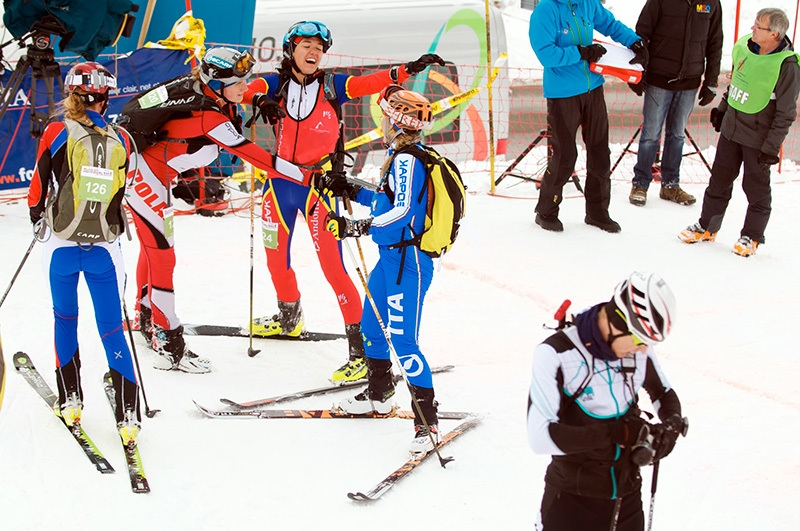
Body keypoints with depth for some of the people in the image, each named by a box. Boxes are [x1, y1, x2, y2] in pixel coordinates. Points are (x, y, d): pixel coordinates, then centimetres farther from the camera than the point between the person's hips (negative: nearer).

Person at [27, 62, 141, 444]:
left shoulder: (57, 133, -8)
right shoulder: (119, 141, -1)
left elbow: (38, 187, 0)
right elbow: (119, 193, 9)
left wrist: (39, 219, 19)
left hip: (62, 242, -1)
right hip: (105, 247, 1)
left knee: (65, 318, 17)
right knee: (112, 326, 4)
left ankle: (71, 400, 19)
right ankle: (128, 413, -3)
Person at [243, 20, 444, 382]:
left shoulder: (332, 86, -1)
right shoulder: (278, 84, 3)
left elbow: (371, 82, -13)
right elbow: (249, 90, -15)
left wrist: (409, 69, -27)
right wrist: (257, 99, -38)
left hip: (318, 185, -4)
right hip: (281, 180, 4)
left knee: (331, 264, -12)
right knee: (275, 257, 19)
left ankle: (362, 345, -10)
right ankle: (288, 318, 48)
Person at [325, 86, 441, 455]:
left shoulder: (407, 159, -20)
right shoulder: (402, 156, 11)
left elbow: (403, 211, -30)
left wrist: (360, 227, -35)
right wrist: (354, 193, 20)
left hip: (408, 262, -11)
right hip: (391, 256, 11)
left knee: (402, 341, -12)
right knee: (371, 327, 23)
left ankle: (427, 420, -8)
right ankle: (379, 394, 42)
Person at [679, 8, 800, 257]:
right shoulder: (744, 46, -4)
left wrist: (772, 147, -16)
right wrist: (722, 108, 22)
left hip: (758, 137, -6)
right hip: (731, 127, 6)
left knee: (756, 187, 7)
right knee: (720, 179, 15)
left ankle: (751, 236, 22)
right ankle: (706, 227, 28)